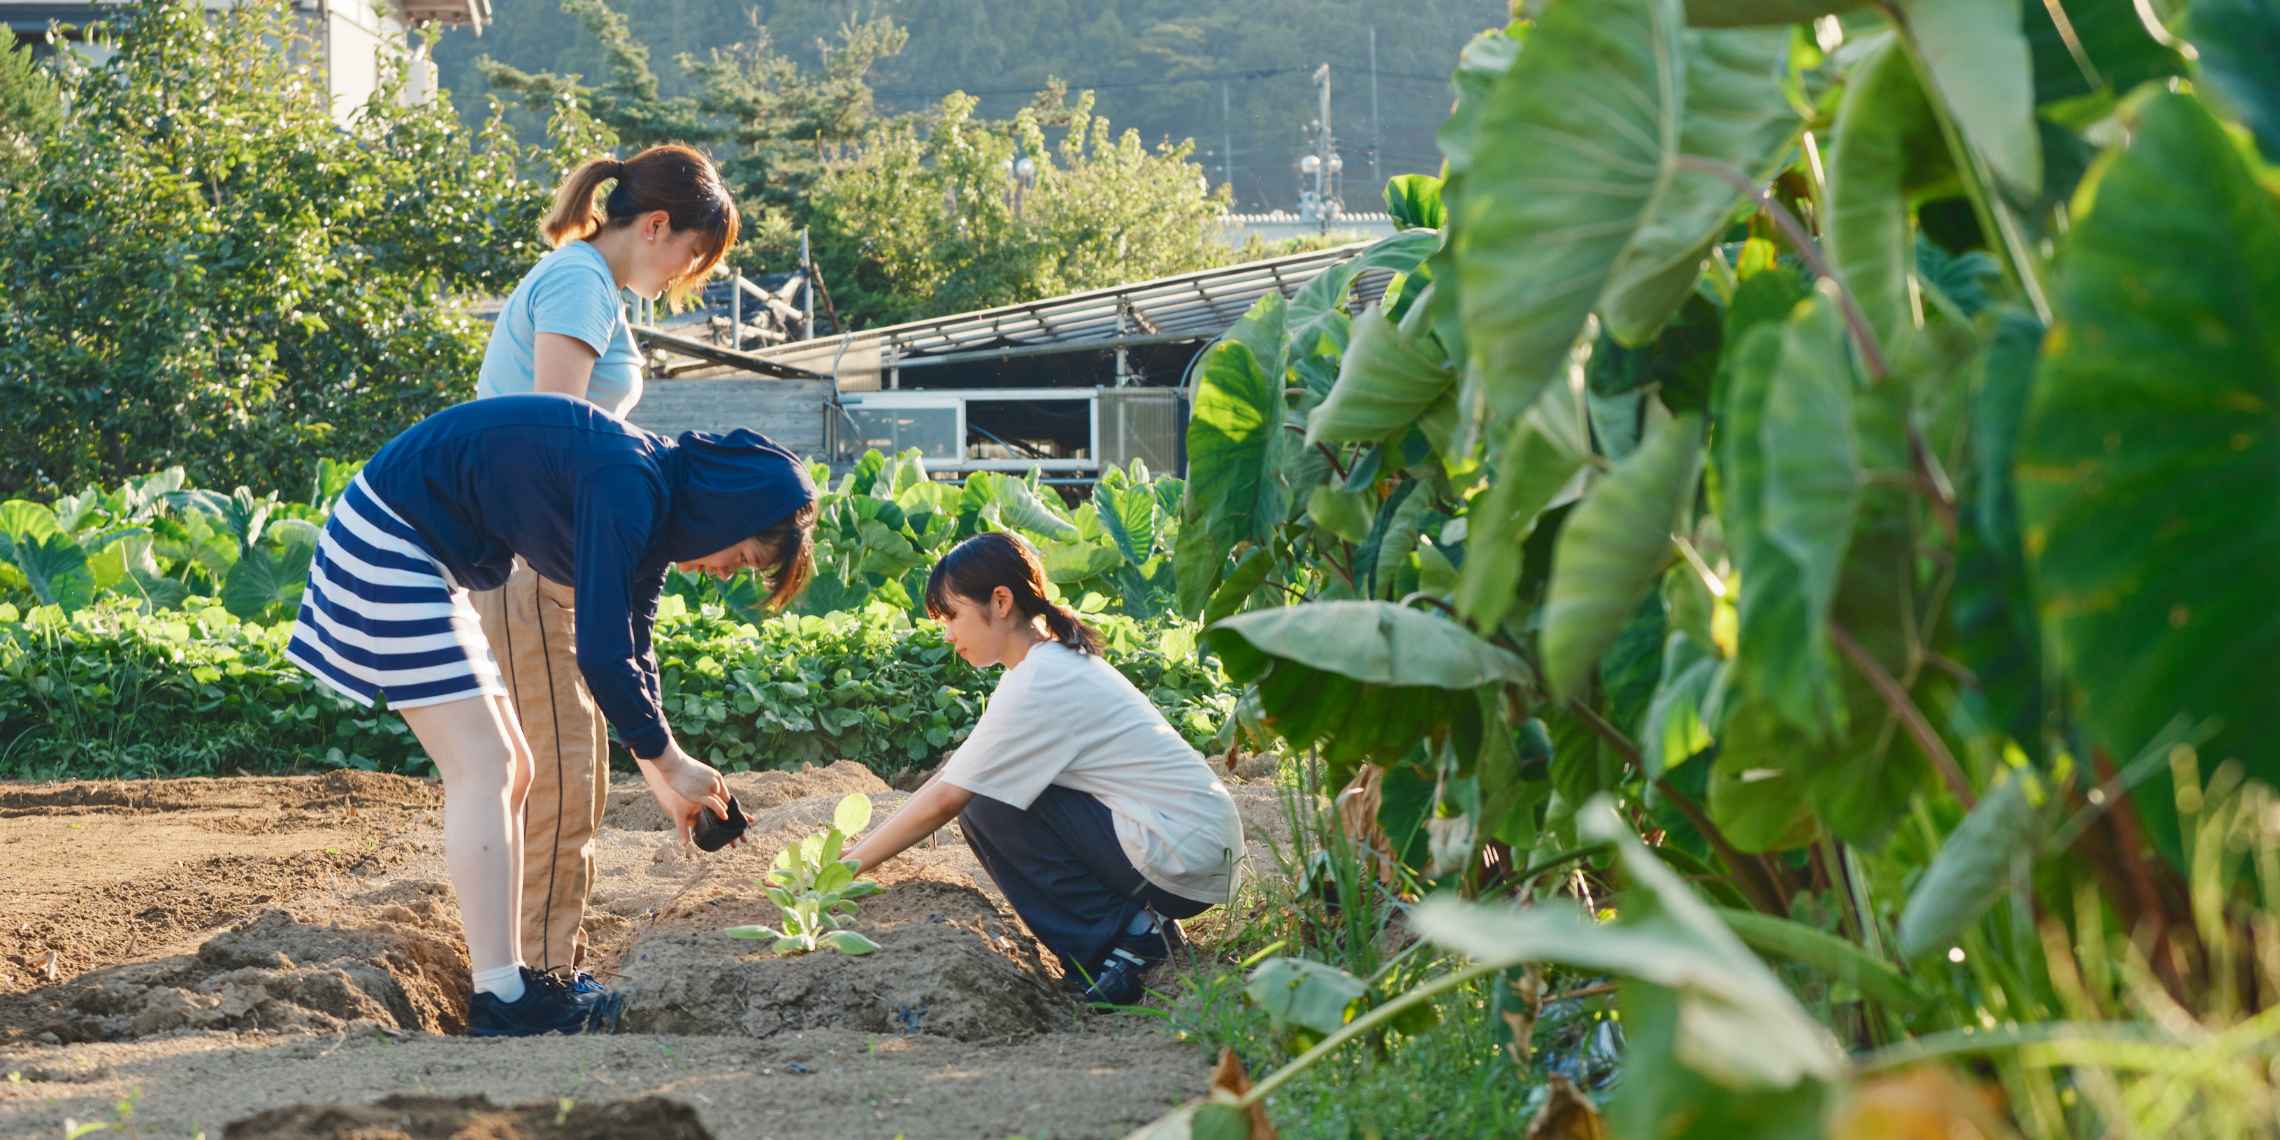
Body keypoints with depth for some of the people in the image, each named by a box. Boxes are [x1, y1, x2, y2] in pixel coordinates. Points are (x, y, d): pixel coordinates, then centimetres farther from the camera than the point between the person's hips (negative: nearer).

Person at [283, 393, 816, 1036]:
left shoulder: (652, 500, 7)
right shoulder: (628, 490, -24)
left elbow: (629, 649, 17)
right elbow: (601, 656, -25)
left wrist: (658, 775, 13)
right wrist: (669, 763, -12)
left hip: (430, 559, 11)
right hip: (388, 540, -11)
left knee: (507, 773, 10)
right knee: (484, 768, -13)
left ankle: (507, 978, 13)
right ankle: (499, 1002, -13)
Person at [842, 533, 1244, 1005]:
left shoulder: (1040, 685, -16)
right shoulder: (1055, 662, 13)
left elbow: (943, 801, -15)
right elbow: (955, 772, 16)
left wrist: (849, 866, -6)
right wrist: (864, 845, 10)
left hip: (1181, 859, -10)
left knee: (987, 806, -11)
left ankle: (1121, 938, -7)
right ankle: (1137, 924, 8)